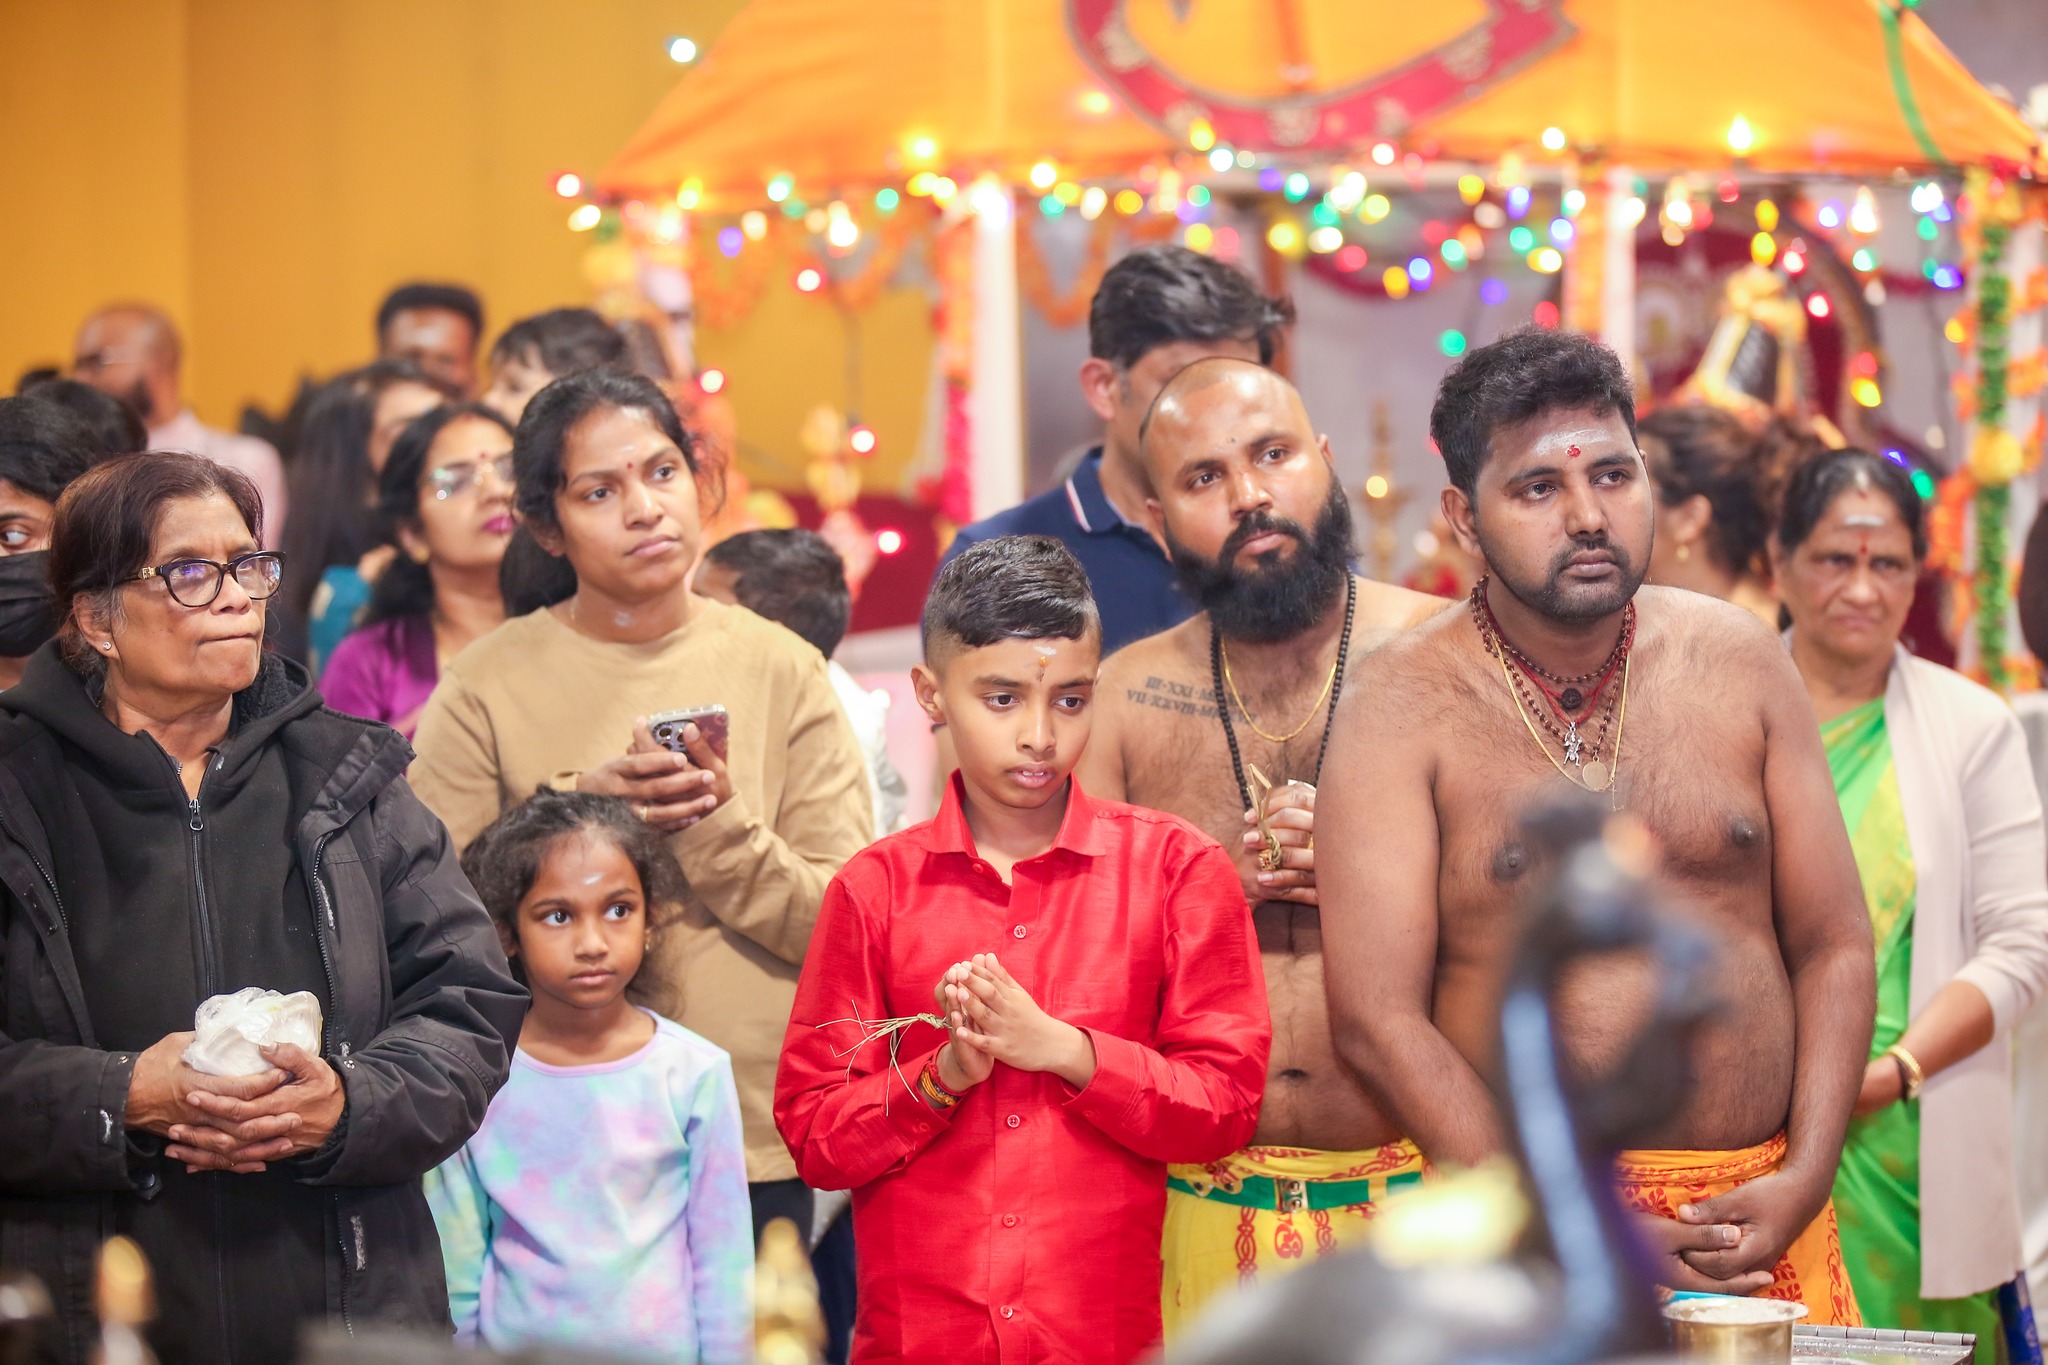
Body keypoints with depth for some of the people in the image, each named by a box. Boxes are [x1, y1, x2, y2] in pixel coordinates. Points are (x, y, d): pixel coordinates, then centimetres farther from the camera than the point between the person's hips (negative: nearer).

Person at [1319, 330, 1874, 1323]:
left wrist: (1805, 1179, -8)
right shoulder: (1404, 708, -5)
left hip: (1762, 1223, 3)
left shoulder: (1737, 661, 5)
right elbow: (1377, 1018, -11)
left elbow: (1832, 945, 6)